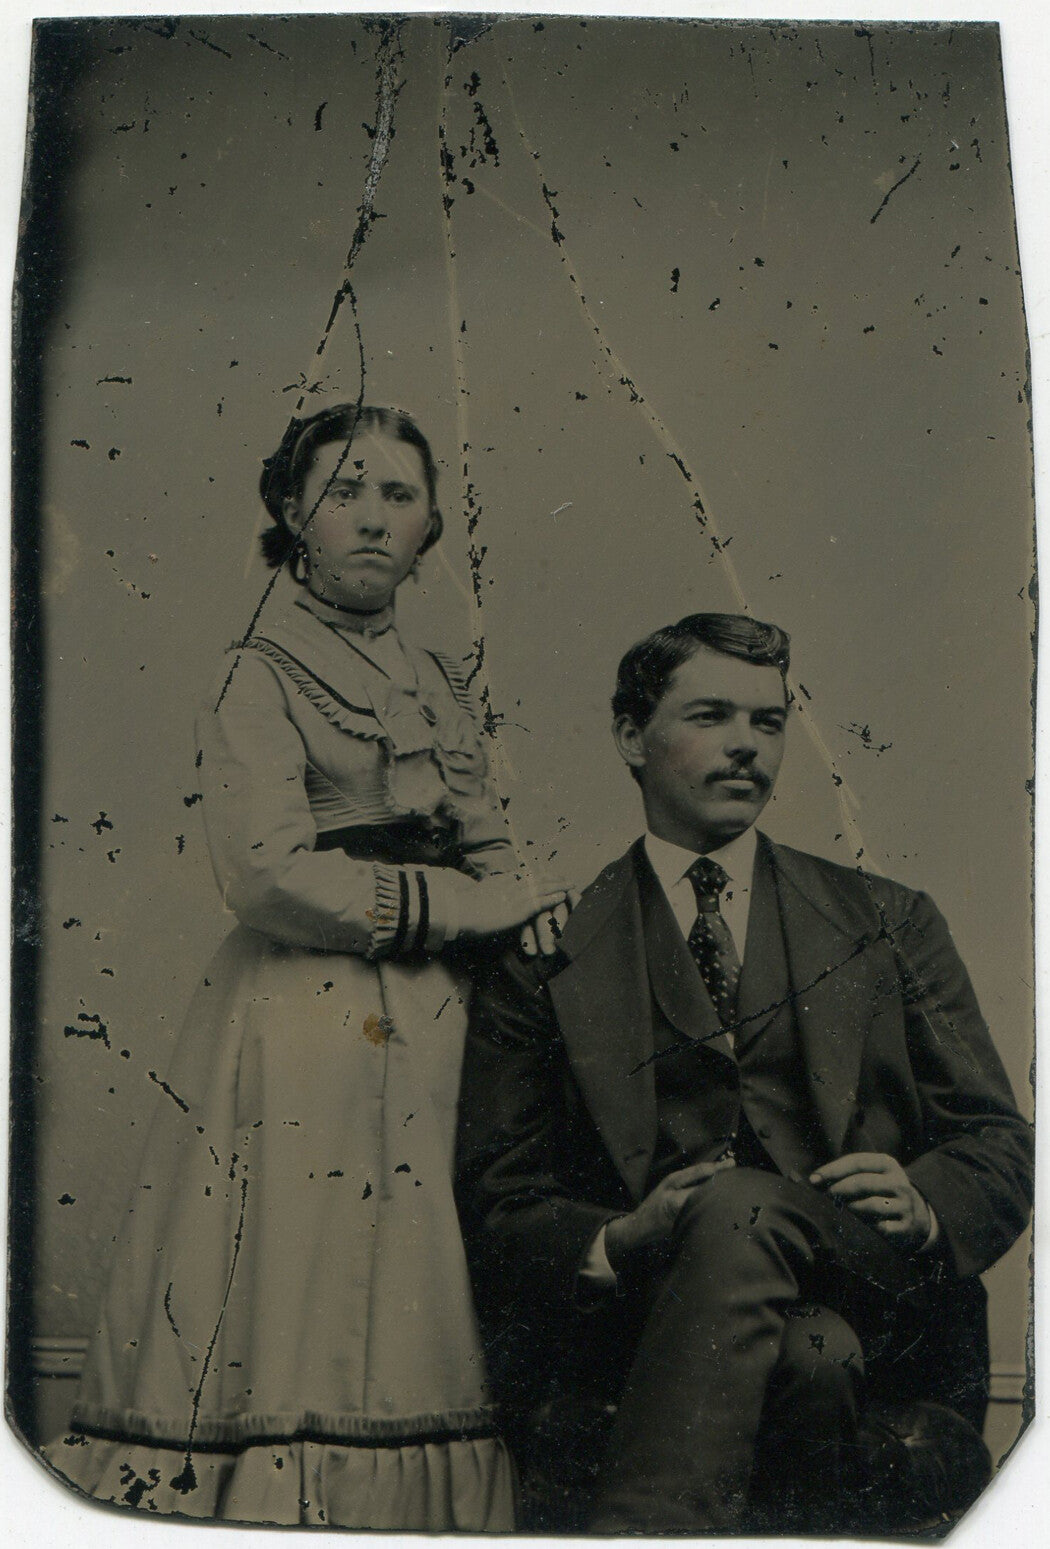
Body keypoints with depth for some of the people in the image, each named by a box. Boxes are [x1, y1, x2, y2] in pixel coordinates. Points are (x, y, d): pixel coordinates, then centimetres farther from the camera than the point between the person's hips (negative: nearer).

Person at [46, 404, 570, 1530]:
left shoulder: (442, 686, 17)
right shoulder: (261, 676, -1)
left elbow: (494, 868, 17)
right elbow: (270, 876, -14)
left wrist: (524, 911, -6)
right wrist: (462, 906, -9)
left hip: (436, 1036, 6)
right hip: (303, 1036, -5)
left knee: (411, 1316, 7)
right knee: (291, 1314, -2)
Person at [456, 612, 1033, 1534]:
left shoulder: (889, 924, 17)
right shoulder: (542, 957, 10)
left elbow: (1000, 1145, 14)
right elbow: (497, 1203, 7)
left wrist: (921, 1210, -10)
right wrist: (614, 1242, -16)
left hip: (875, 1298, 2)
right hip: (643, 1313, -1)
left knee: (739, 1208, -33)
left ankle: (637, 1527, -27)